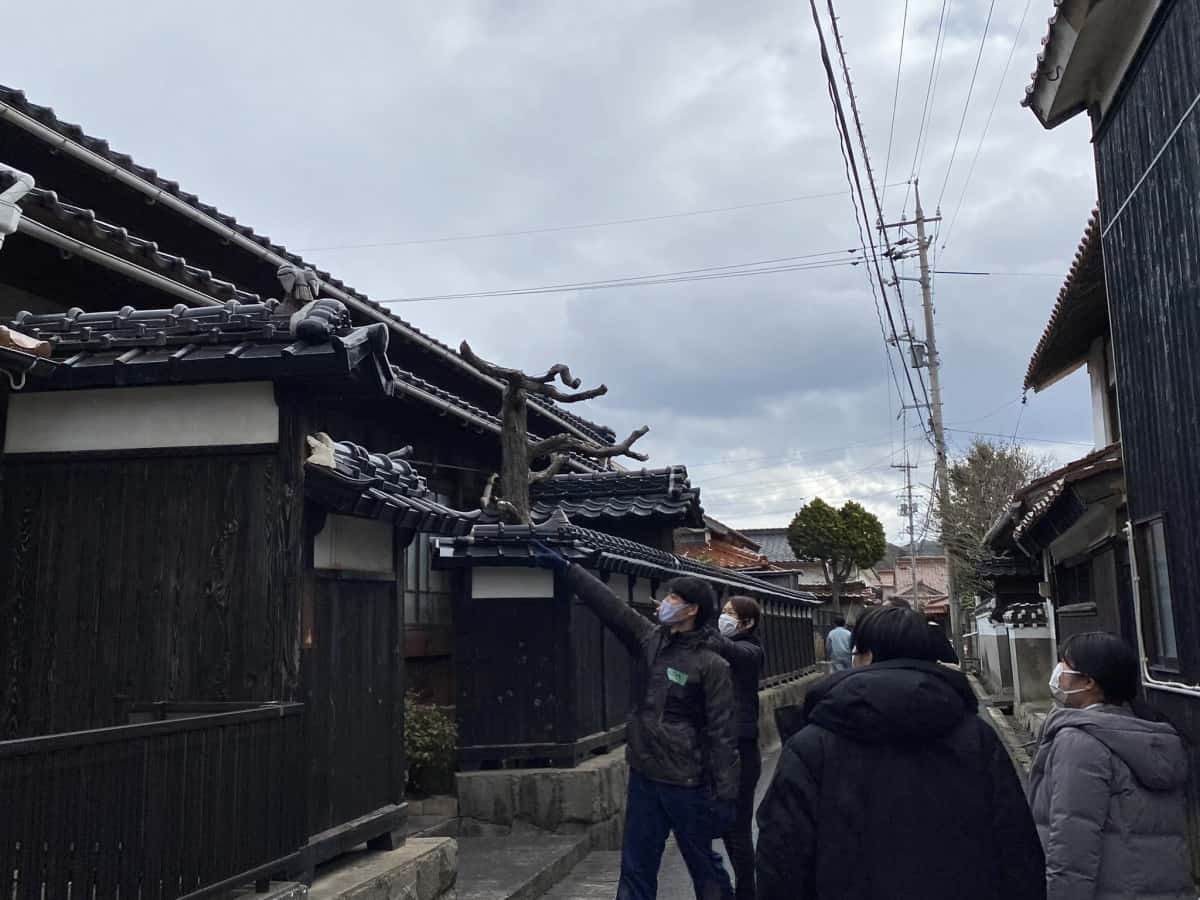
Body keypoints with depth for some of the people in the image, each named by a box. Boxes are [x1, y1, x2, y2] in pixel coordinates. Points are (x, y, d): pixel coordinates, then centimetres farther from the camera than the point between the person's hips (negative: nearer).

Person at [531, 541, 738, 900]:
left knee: (705, 870, 10)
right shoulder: (651, 640, 5)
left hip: (687, 785, -6)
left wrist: (725, 796, -17)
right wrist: (565, 568, 5)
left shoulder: (712, 666, -12)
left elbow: (722, 735, -14)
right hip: (644, 778, 6)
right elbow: (610, 606, 5)